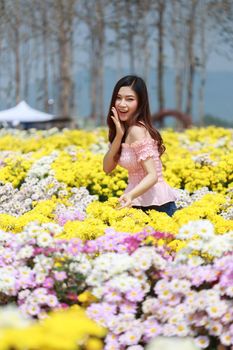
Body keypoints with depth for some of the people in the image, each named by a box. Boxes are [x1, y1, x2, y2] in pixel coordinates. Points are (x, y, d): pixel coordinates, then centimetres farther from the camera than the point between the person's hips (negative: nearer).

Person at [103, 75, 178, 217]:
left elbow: (153, 176, -24)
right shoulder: (127, 129, 8)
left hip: (156, 205, -8)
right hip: (143, 203, 8)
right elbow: (107, 168, 3)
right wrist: (118, 136, -9)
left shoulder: (137, 130, -18)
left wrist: (130, 195, -41)